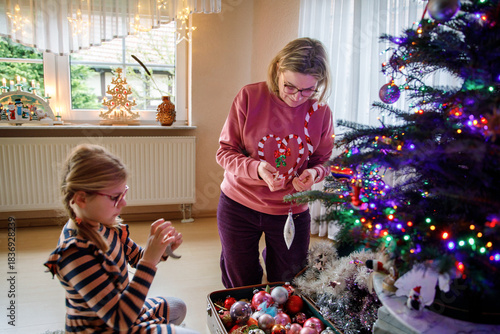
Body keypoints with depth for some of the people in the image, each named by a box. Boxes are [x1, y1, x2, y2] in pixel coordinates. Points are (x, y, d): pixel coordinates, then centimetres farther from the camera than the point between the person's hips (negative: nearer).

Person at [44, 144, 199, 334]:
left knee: (178, 307, 28)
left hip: (123, 306, 8)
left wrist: (164, 247, -15)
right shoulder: (75, 253, -34)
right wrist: (150, 260, -39)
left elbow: (135, 257, 7)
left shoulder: (104, 224, -11)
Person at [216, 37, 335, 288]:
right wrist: (255, 168, -29)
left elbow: (323, 161, 5)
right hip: (239, 206, -1)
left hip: (291, 212, 1)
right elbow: (225, 151, -9)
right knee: (240, 292, 14)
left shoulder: (321, 112, -6)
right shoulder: (250, 96, -12)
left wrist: (313, 173, -20)